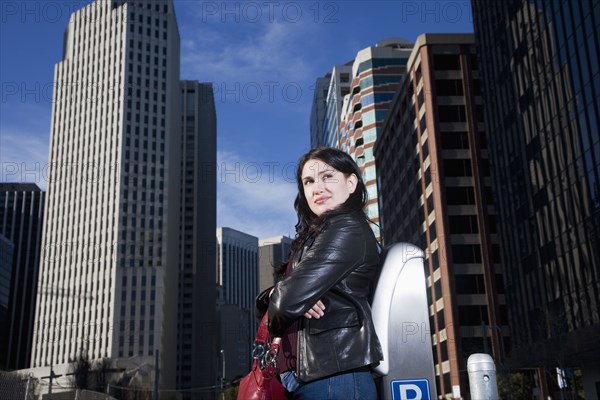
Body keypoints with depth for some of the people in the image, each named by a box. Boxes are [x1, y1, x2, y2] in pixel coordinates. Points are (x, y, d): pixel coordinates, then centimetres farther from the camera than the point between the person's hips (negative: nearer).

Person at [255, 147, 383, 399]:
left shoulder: (347, 229, -11)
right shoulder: (316, 237, 19)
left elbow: (289, 299, -20)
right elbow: (278, 299, 13)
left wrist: (278, 297, 2)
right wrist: (274, 295, -10)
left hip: (333, 376, -9)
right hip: (308, 375, 9)